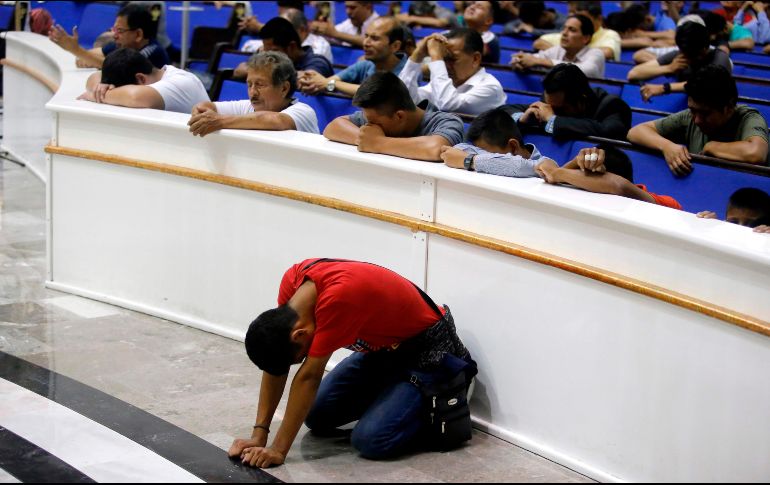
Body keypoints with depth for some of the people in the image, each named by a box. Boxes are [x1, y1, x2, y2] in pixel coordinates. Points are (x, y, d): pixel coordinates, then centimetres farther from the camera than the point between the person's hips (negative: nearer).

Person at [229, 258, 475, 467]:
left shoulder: (338, 297, -37)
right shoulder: (293, 281, -15)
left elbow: (309, 376, -33)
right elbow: (275, 361, -8)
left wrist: (278, 449, -26)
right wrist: (259, 434, -12)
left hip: (428, 351, -8)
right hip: (382, 346, 8)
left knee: (370, 439, -21)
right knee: (316, 417, 6)